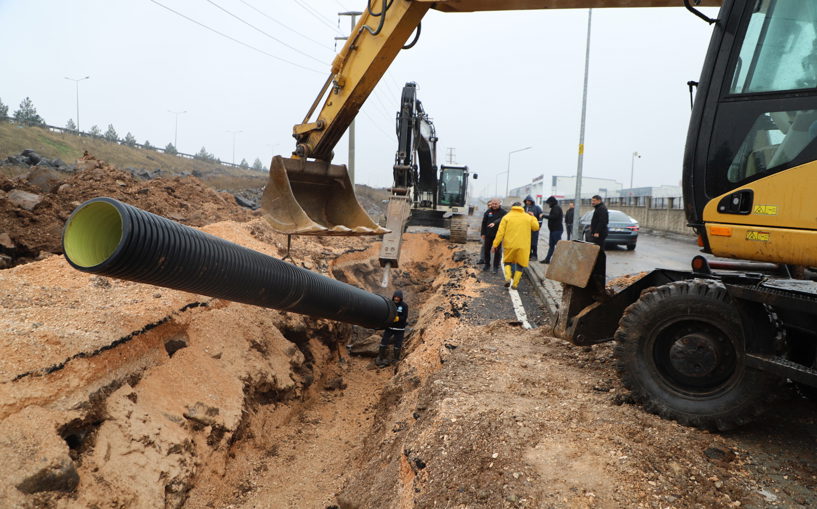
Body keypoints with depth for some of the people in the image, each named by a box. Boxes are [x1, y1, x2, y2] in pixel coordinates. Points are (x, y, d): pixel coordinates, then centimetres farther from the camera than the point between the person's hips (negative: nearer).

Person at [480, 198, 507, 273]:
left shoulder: (503, 212, -5)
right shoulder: (488, 211, 4)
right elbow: (484, 222, 7)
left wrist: (495, 223, -37)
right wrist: (483, 233, 4)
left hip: (498, 235, -3)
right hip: (488, 234, 3)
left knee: (497, 251, 2)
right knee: (486, 250, 10)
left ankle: (496, 267, 12)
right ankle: (487, 264, 26)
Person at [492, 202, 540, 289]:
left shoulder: (507, 217, 0)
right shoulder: (528, 217, 4)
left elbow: (500, 232, -5)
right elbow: (536, 227, 12)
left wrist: (495, 244, -3)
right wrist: (533, 217, 24)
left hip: (509, 245, 0)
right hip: (523, 246, 0)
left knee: (508, 261, 18)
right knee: (520, 264, 11)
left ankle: (508, 277, -6)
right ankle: (515, 284, 9)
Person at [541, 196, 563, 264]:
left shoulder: (556, 208, -12)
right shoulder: (554, 208, 19)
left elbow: (554, 217, -25)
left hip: (557, 230, -11)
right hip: (553, 230, 11)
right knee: (551, 245, 12)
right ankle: (547, 259, 16)